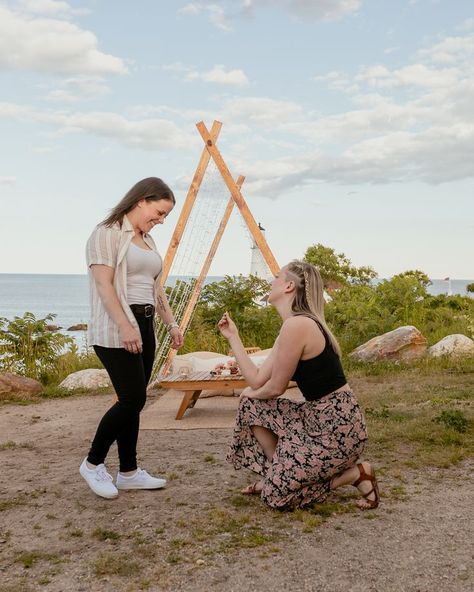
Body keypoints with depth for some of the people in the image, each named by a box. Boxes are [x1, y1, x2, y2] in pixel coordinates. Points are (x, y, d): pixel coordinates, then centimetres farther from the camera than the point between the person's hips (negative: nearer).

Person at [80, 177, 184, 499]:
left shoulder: (148, 241, 18)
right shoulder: (107, 233, -8)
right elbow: (104, 284, -16)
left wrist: (172, 323, 14)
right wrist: (125, 327, -24)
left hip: (144, 326, 8)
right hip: (116, 329, -8)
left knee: (133, 400, 8)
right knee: (133, 399, -11)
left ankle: (129, 472, 15)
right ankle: (93, 463, 6)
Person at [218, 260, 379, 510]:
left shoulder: (296, 325, -22)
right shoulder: (296, 324, 10)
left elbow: (275, 388, -15)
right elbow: (257, 381, 6)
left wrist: (253, 394, 7)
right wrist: (233, 337, 11)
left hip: (338, 428, -10)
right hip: (316, 417, 10)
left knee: (277, 495, -4)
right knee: (249, 404, 12)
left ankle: (356, 473, 5)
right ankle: (276, 473, 20)